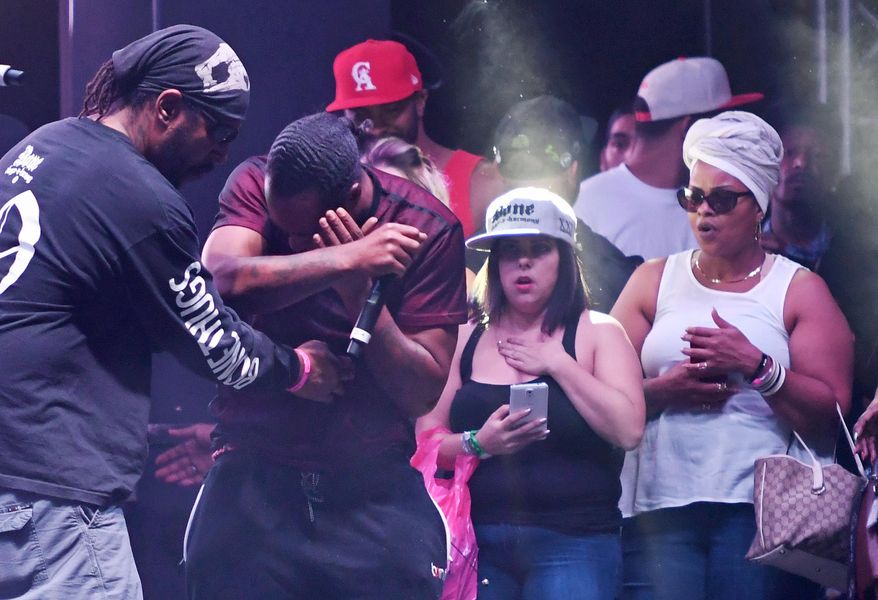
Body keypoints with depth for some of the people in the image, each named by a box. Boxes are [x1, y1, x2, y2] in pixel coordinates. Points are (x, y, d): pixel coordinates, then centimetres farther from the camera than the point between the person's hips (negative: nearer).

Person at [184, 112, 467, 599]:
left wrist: (361, 295, -22)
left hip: (377, 494, 0)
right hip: (254, 482, 0)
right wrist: (349, 259, -31)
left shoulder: (428, 228, -7)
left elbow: (423, 393, -10)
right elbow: (223, 280, -26)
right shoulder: (255, 185, -4)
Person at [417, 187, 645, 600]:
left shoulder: (598, 333, 3)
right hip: (478, 545, 3)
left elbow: (628, 430, -11)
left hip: (572, 544, -2)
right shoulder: (467, 339, 11)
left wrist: (556, 363, -9)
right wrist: (477, 444, -13)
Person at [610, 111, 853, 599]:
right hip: (661, 504, 2)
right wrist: (666, 389, -10)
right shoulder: (653, 282, 17)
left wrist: (755, 367, -11)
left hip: (757, 508, -1)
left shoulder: (800, 290, 10)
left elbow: (830, 420, -1)